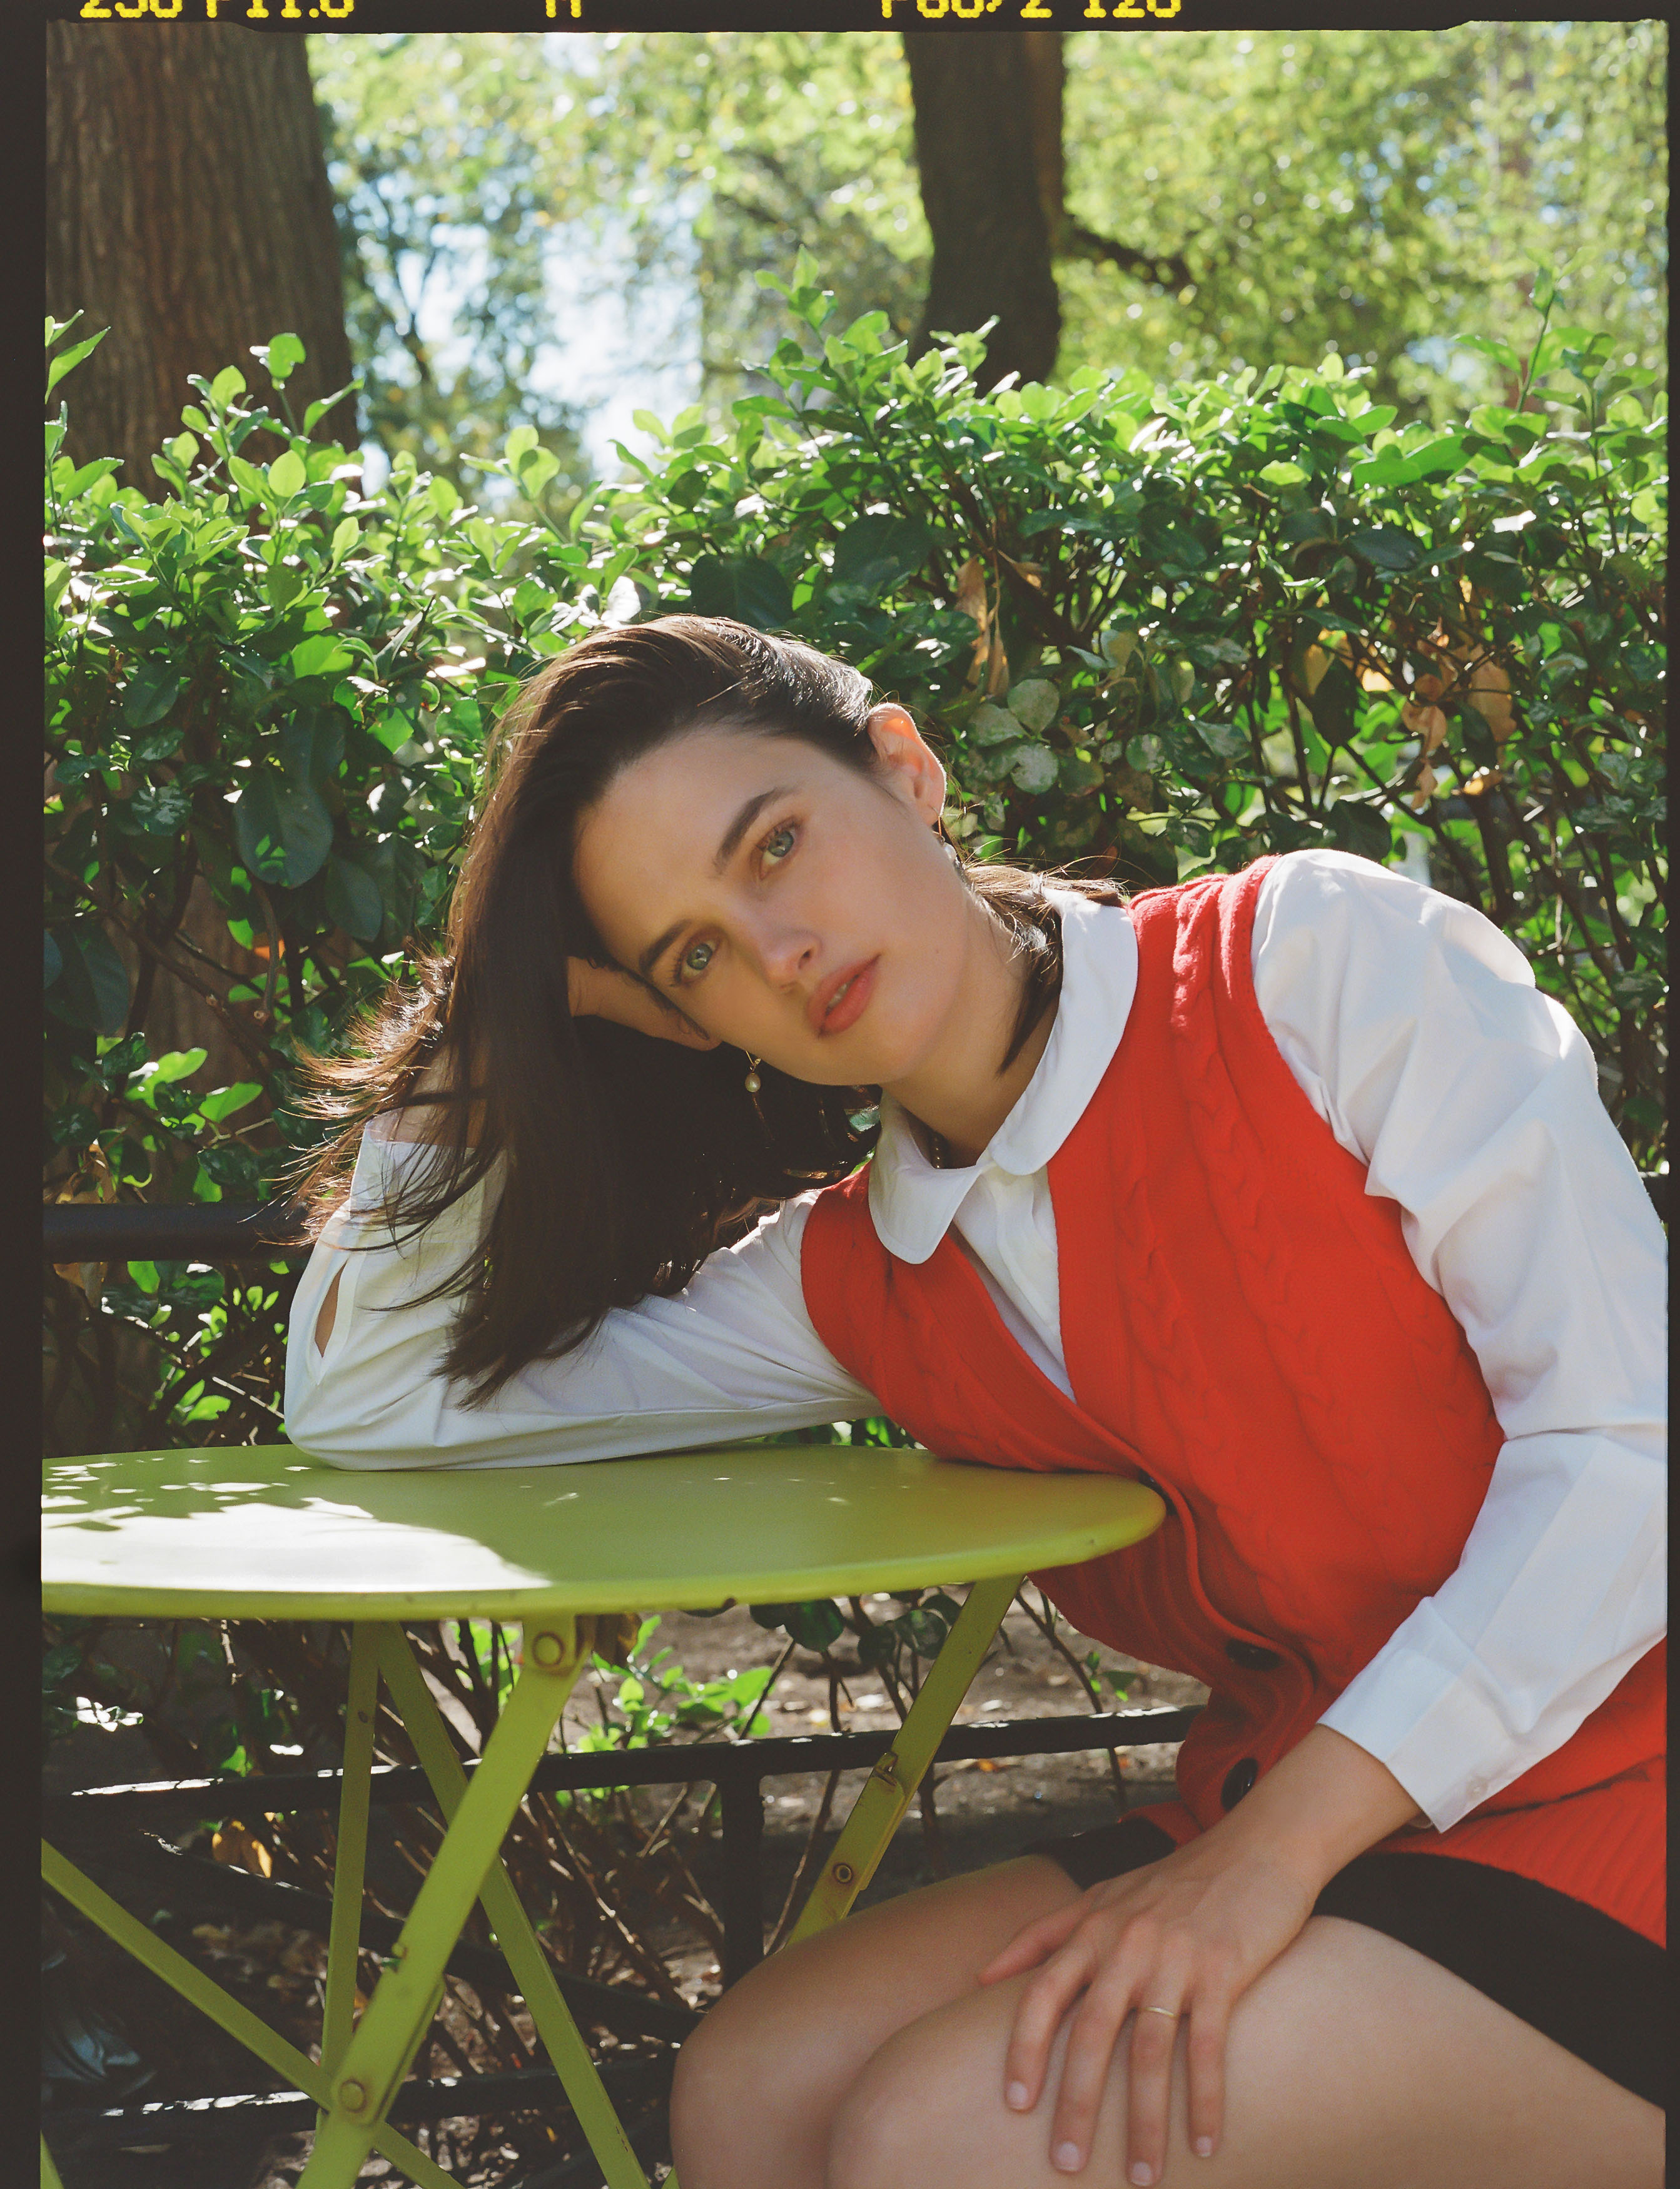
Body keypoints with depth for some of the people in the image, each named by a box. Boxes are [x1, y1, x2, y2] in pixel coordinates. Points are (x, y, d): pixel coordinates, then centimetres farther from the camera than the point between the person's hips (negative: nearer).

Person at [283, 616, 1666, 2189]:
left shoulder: (1319, 959, -10)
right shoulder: (858, 1286, 6)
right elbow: (362, 1400, 11)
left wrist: (1277, 1844, -20)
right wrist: (494, 1012, 2)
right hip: (1283, 1818, 6)